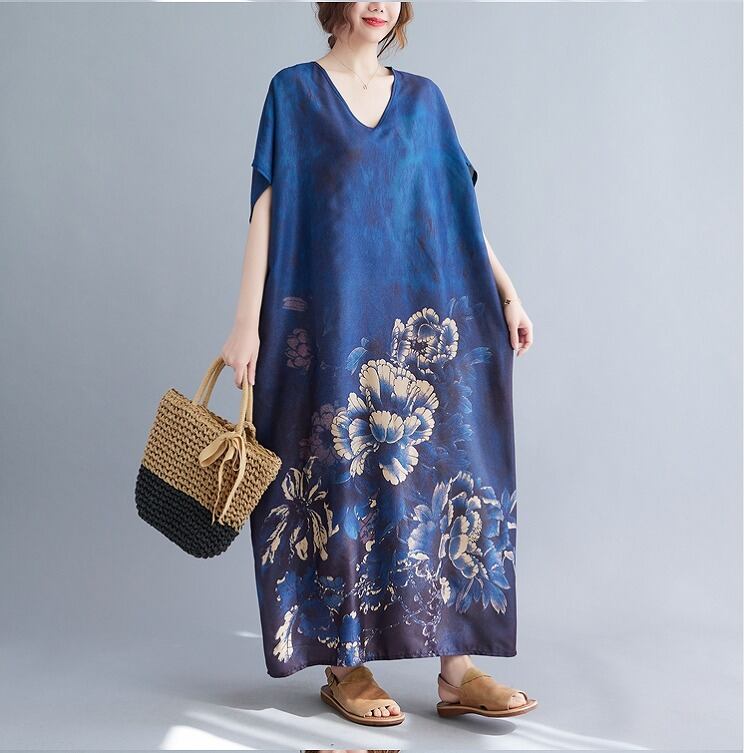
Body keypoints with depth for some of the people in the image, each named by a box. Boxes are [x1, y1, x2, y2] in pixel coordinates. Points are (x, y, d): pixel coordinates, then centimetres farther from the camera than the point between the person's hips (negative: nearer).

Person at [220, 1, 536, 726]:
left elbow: (457, 208, 14)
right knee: (343, 482, 0)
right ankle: (345, 667, 13)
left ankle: (456, 668, 8)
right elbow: (266, 209, -2)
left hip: (418, 325, 4)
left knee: (444, 475, 0)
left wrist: (507, 293, 7)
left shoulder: (423, 98, 13)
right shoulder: (294, 90, 4)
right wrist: (247, 321, -9)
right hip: (331, 326, -3)